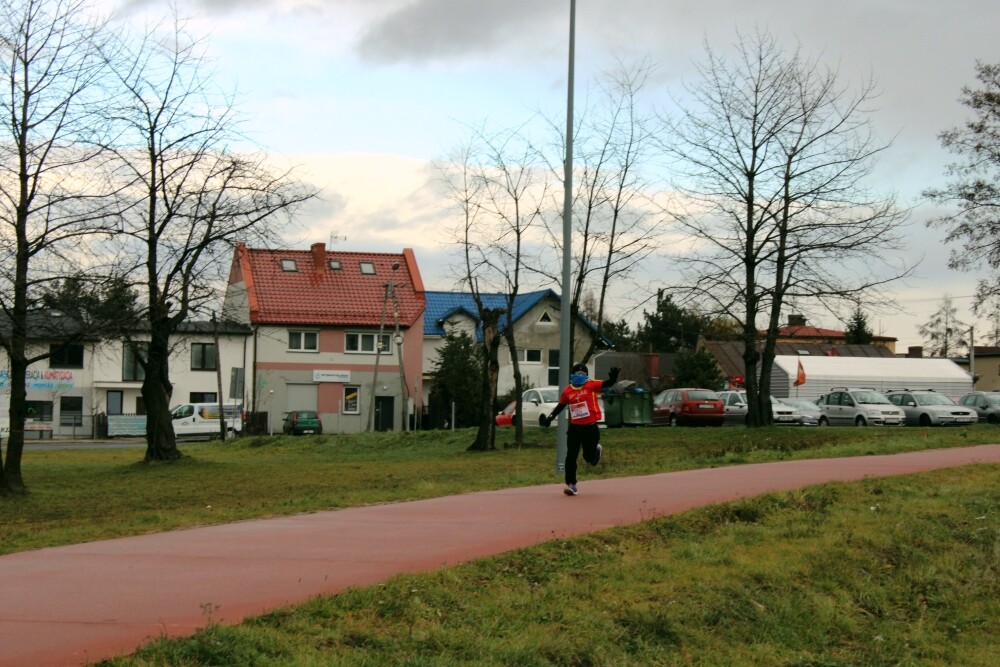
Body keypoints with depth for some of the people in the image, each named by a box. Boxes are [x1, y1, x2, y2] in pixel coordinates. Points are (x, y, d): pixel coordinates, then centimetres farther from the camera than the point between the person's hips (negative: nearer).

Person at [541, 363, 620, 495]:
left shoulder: (591, 385, -5)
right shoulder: (567, 391, 4)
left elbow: (608, 384, -16)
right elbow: (560, 406, 16)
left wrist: (613, 378, -37)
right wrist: (551, 417, 6)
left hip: (590, 427, -2)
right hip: (574, 427, 2)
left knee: (589, 457, 6)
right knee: (571, 456, -3)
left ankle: (596, 450, 43)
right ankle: (571, 484, 4)